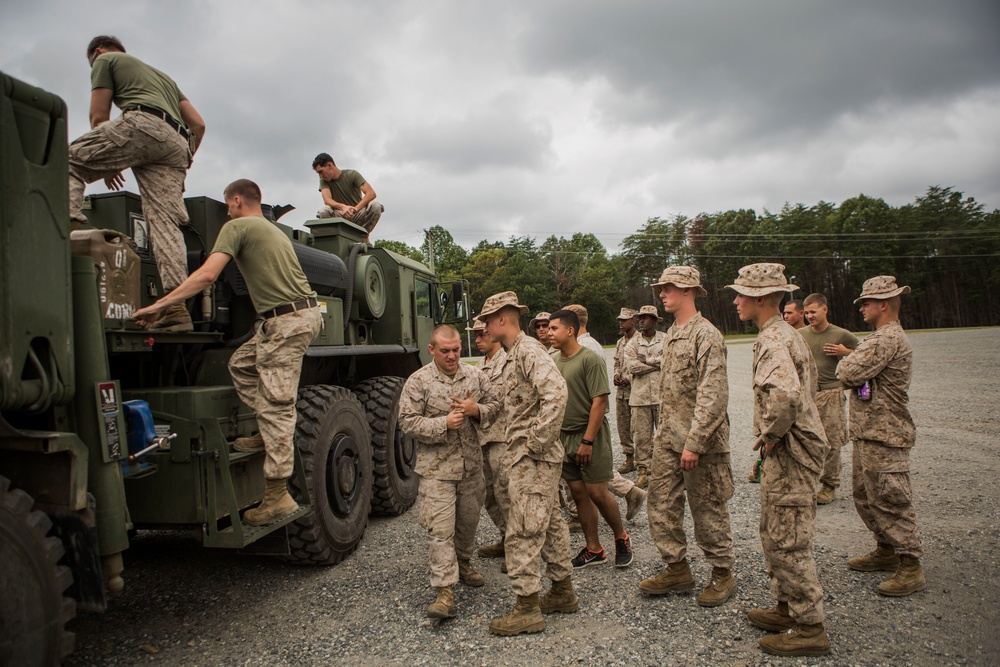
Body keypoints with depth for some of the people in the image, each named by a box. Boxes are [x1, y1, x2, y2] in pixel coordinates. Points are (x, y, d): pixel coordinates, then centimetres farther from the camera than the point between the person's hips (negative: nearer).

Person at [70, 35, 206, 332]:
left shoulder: (105, 60, 22)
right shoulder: (163, 76, 40)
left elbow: (98, 116, 13)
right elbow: (198, 125, 29)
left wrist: (105, 164, 23)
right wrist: (183, 163, 34)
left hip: (142, 124, -6)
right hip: (176, 143, 6)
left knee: (68, 159, 5)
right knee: (165, 221, -5)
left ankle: (69, 222, -23)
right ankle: (177, 306, -18)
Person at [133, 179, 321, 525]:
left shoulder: (237, 226, -2)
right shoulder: (274, 229, 26)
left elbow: (207, 274, -14)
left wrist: (159, 305, -12)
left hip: (286, 321, -9)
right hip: (305, 313, 9)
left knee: (275, 406, -7)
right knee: (242, 364, 22)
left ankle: (277, 495, -4)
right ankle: (269, 434, 16)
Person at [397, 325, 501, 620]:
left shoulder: (475, 375, 5)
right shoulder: (418, 381, -7)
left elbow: (496, 405, 9)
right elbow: (407, 422, -11)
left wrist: (477, 410, -12)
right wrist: (444, 423, -20)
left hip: (472, 465, 4)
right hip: (437, 467, -4)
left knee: (468, 521, 18)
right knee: (440, 529, -7)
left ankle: (463, 563, 43)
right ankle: (444, 591, -2)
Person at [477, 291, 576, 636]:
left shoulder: (528, 350, -16)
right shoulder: (513, 355, 16)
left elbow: (556, 392, -30)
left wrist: (536, 442, -26)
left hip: (533, 457, -10)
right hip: (532, 456, 10)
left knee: (522, 531, -5)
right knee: (550, 523, 17)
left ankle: (527, 608, 5)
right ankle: (563, 591, 30)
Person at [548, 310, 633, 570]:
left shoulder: (589, 359, -13)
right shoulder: (555, 361, 8)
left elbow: (599, 401, -16)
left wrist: (587, 441, -19)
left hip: (589, 435, -6)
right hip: (565, 436, 7)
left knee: (597, 493, -3)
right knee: (578, 493, 9)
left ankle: (621, 537, 22)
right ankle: (593, 549, 21)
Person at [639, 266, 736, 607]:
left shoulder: (706, 334, -15)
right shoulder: (671, 333, 13)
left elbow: (713, 395, -20)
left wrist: (694, 442, -23)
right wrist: (664, 431, 16)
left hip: (699, 439, -8)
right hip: (668, 438, 8)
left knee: (708, 509, 5)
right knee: (661, 504, 10)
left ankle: (722, 574, 22)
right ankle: (677, 568, 24)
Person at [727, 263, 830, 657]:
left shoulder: (774, 340, -20)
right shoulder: (783, 334, 13)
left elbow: (784, 394, -40)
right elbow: (805, 384, 25)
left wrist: (769, 436, -23)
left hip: (789, 452, -11)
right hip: (787, 451, 11)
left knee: (788, 542, -1)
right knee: (774, 535, 20)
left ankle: (809, 628, 11)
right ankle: (787, 607, 32)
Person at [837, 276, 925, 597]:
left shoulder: (888, 339, -19)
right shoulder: (885, 337, 17)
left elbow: (849, 374, -24)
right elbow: (861, 375, 21)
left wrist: (848, 361, -4)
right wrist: (854, 362, 3)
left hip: (883, 435, -11)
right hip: (868, 433, 11)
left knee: (891, 500, -4)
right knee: (865, 496, 18)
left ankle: (911, 567, 6)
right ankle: (886, 551, 31)